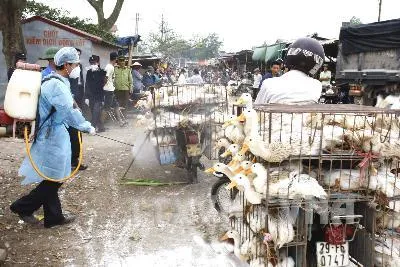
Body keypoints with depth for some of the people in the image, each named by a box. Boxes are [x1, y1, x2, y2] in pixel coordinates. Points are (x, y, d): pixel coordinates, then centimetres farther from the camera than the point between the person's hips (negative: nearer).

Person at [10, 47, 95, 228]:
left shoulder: (58, 82, 12)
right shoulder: (56, 85, -19)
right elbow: (70, 112, -21)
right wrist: (88, 127, -11)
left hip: (53, 136, 10)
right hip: (53, 137, -10)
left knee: (52, 180, 15)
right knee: (52, 181, 1)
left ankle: (54, 216, 25)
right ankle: (22, 207, 15)